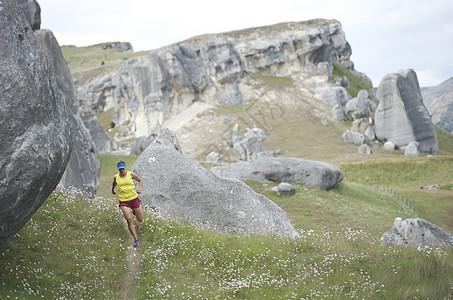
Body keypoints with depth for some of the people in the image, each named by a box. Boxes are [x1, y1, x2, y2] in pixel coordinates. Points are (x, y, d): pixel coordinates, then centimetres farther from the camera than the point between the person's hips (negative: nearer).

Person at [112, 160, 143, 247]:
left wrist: (139, 187, -10)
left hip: (134, 198, 0)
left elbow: (140, 180, 8)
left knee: (140, 219, 10)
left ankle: (134, 211, 46)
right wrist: (112, 190, 41)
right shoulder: (116, 177, 1)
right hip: (123, 201, 0)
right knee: (129, 220, -15)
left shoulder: (131, 174, -4)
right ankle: (136, 239, -3)